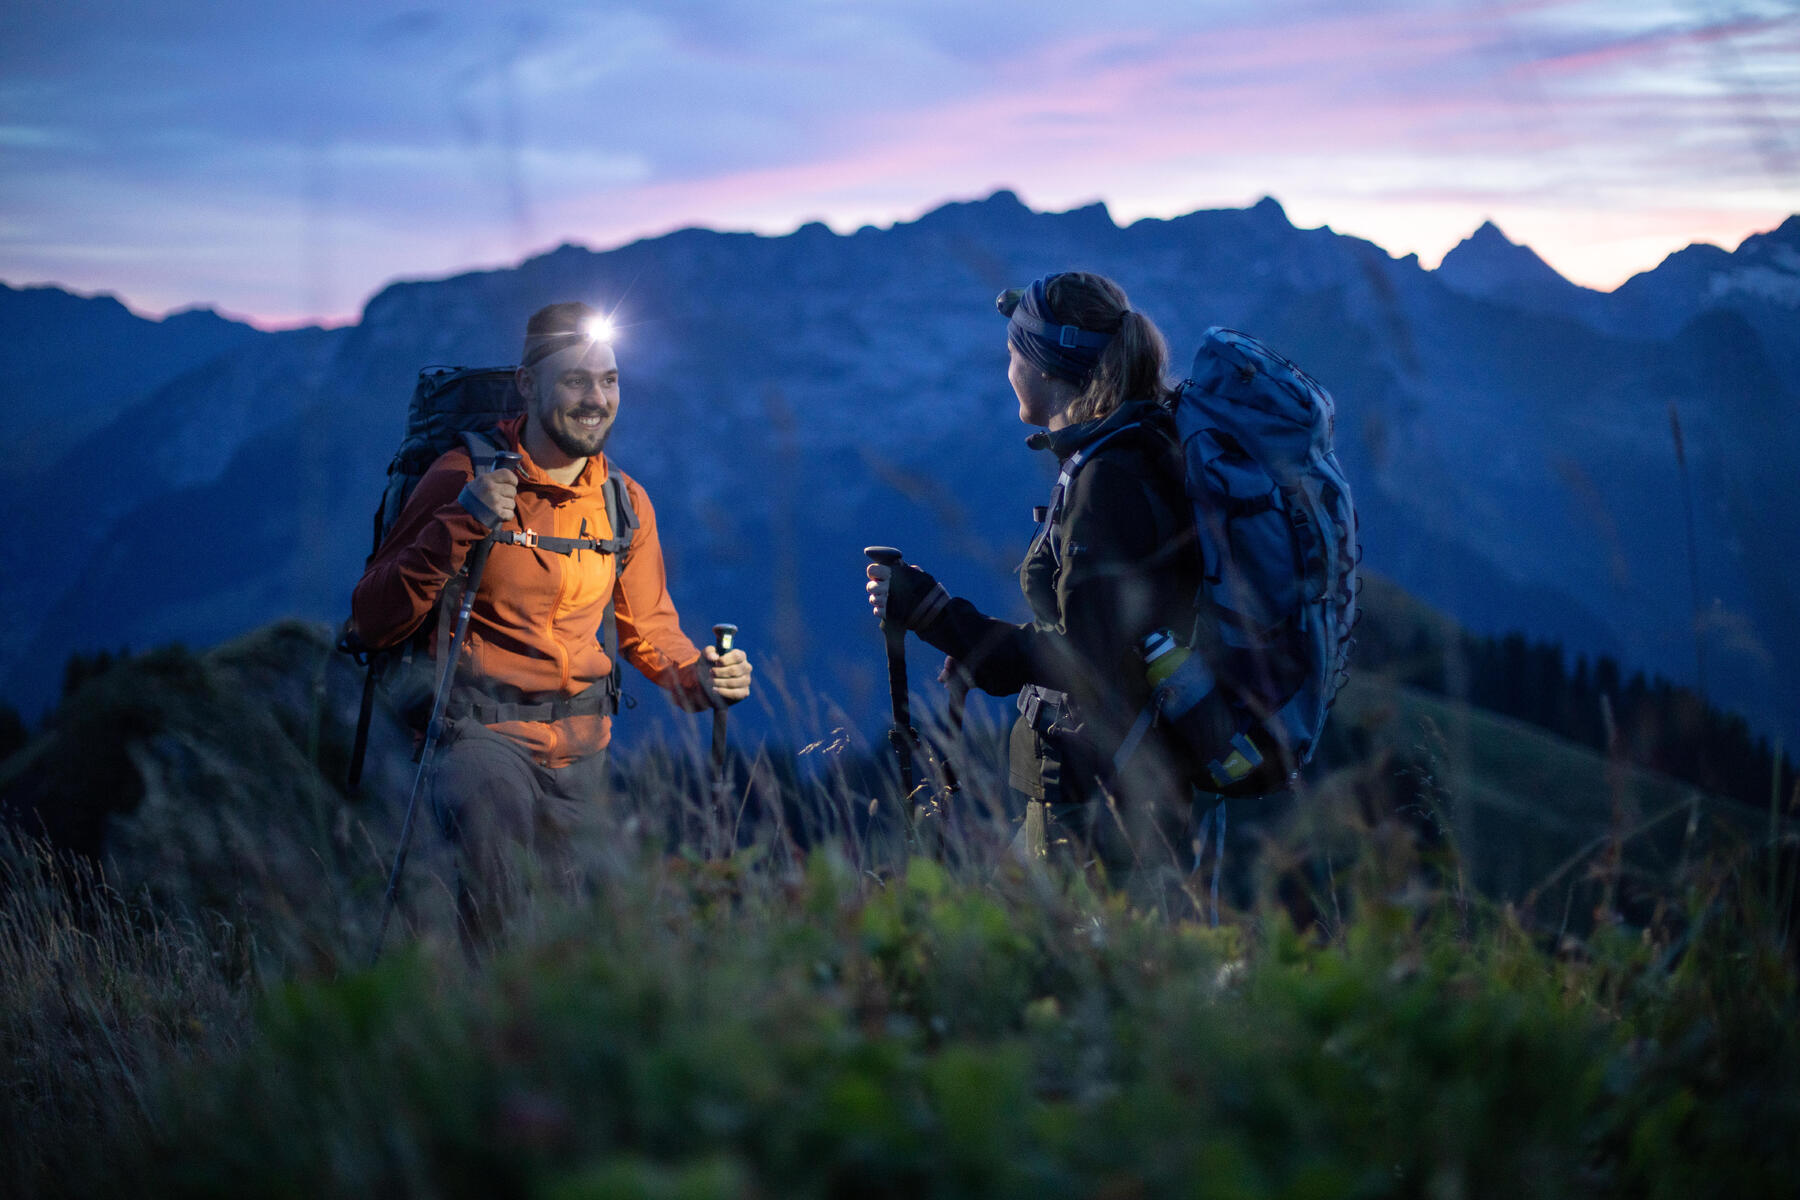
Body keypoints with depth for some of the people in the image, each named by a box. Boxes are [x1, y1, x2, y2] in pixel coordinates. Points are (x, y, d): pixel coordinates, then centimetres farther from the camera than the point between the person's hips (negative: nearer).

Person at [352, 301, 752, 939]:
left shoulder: (626, 501, 7)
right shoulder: (467, 477, -8)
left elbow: (649, 627, 16)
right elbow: (373, 620, -11)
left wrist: (699, 676, -5)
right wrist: (459, 526, -23)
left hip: (581, 742, 5)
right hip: (481, 728, -5)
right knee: (489, 810, -34)